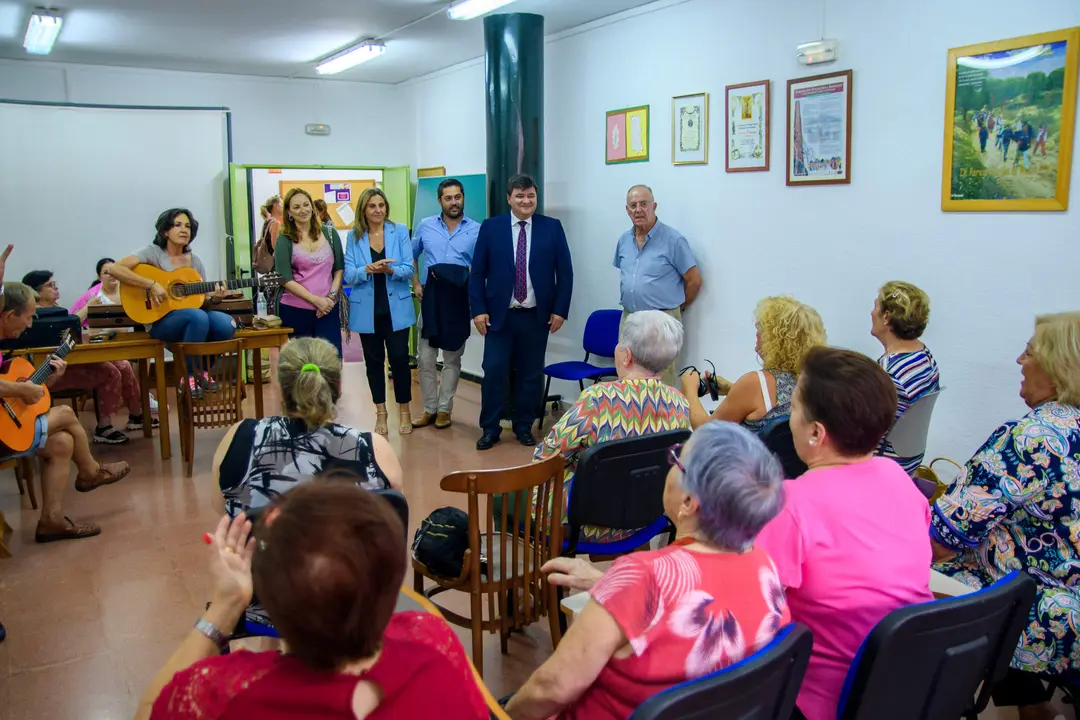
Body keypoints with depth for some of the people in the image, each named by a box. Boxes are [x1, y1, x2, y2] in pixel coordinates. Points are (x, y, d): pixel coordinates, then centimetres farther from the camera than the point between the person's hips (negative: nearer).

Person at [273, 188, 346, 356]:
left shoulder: (329, 233, 7)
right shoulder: (285, 240, 0)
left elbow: (339, 268, 9)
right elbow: (285, 279, -6)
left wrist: (331, 296, -6)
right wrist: (316, 300, -13)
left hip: (327, 308, 2)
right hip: (295, 311, -2)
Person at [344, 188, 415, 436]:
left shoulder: (400, 231, -2)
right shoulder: (354, 236, 1)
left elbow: (408, 269, -7)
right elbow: (348, 274, -5)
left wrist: (389, 269, -27)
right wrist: (368, 269, -25)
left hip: (396, 308, -1)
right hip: (367, 310, 1)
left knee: (399, 358, 0)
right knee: (374, 361, 10)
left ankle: (404, 411, 17)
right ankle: (380, 413, 23)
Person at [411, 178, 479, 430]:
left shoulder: (477, 230, -2)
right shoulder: (425, 226, 4)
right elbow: (412, 256, 17)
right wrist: (416, 284, 7)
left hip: (459, 301, -1)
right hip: (430, 298, 2)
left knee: (452, 359, 8)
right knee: (425, 358, 4)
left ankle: (444, 409, 19)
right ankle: (429, 408, 17)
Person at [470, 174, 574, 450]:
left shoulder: (552, 227, 1)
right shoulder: (491, 227, 1)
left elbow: (565, 272, 3)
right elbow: (477, 272, 2)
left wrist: (560, 310, -3)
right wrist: (478, 310, -6)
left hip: (537, 316, 1)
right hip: (499, 314, 0)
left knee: (530, 374, 8)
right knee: (494, 371, -1)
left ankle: (524, 427, 23)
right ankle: (490, 428, 13)